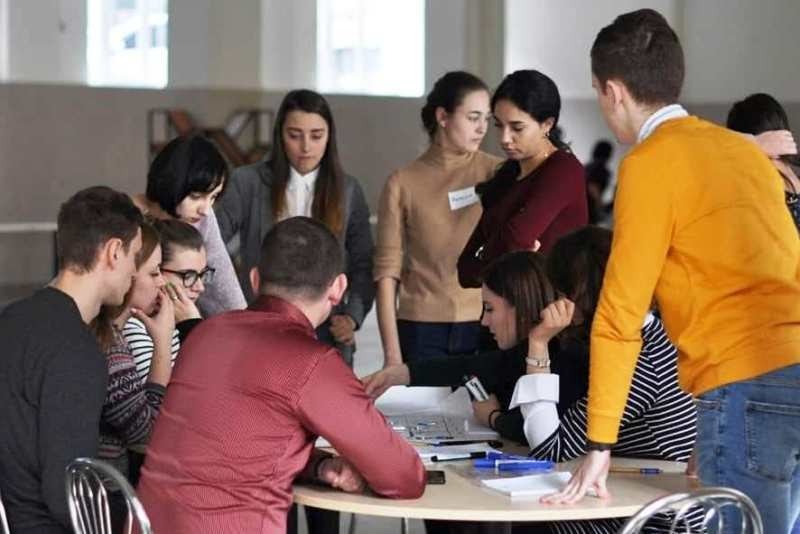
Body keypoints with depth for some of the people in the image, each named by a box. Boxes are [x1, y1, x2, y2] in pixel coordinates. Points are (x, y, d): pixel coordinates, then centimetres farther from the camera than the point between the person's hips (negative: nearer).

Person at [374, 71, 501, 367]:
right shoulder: (403, 183, 3)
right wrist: (391, 351, -3)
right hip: (421, 331, 0)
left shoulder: (497, 174, 4)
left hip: (484, 327, 0)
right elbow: (387, 272, 2)